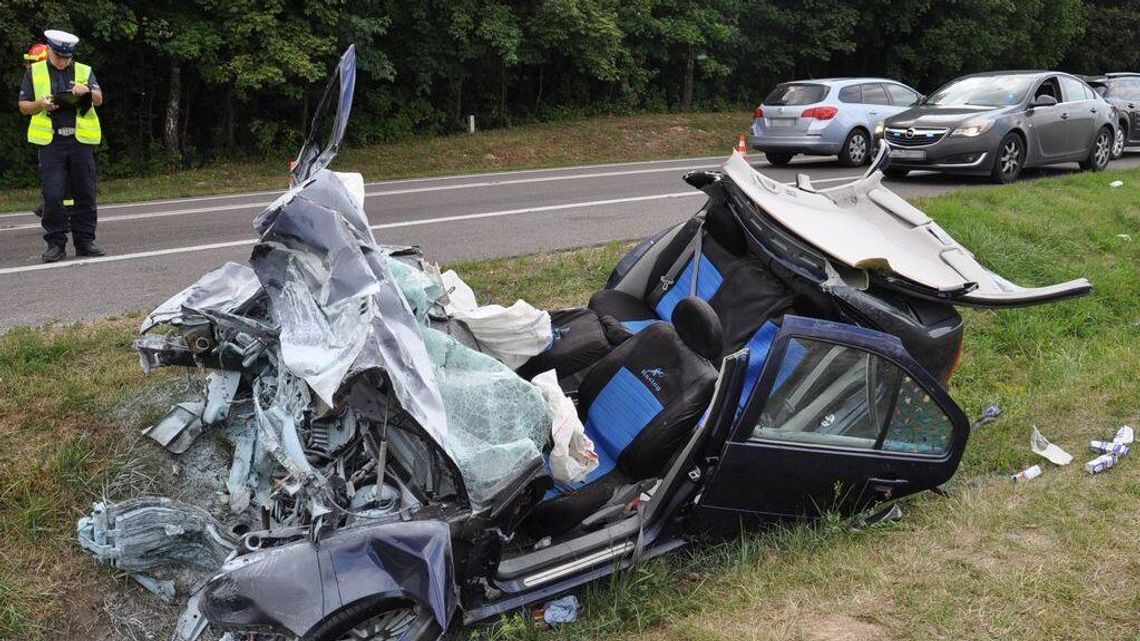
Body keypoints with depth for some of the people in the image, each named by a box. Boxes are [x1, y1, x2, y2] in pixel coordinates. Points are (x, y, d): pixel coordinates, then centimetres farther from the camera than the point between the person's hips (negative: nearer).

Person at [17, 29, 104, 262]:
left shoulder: (84, 71, 14)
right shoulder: (34, 72, 13)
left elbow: (99, 100, 2)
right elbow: (24, 107, 14)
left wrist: (87, 90, -20)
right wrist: (40, 105, -7)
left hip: (81, 140, 1)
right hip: (51, 142, -1)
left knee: (86, 194, 2)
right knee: (52, 196, -7)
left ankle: (85, 241, 10)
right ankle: (55, 243, 1)